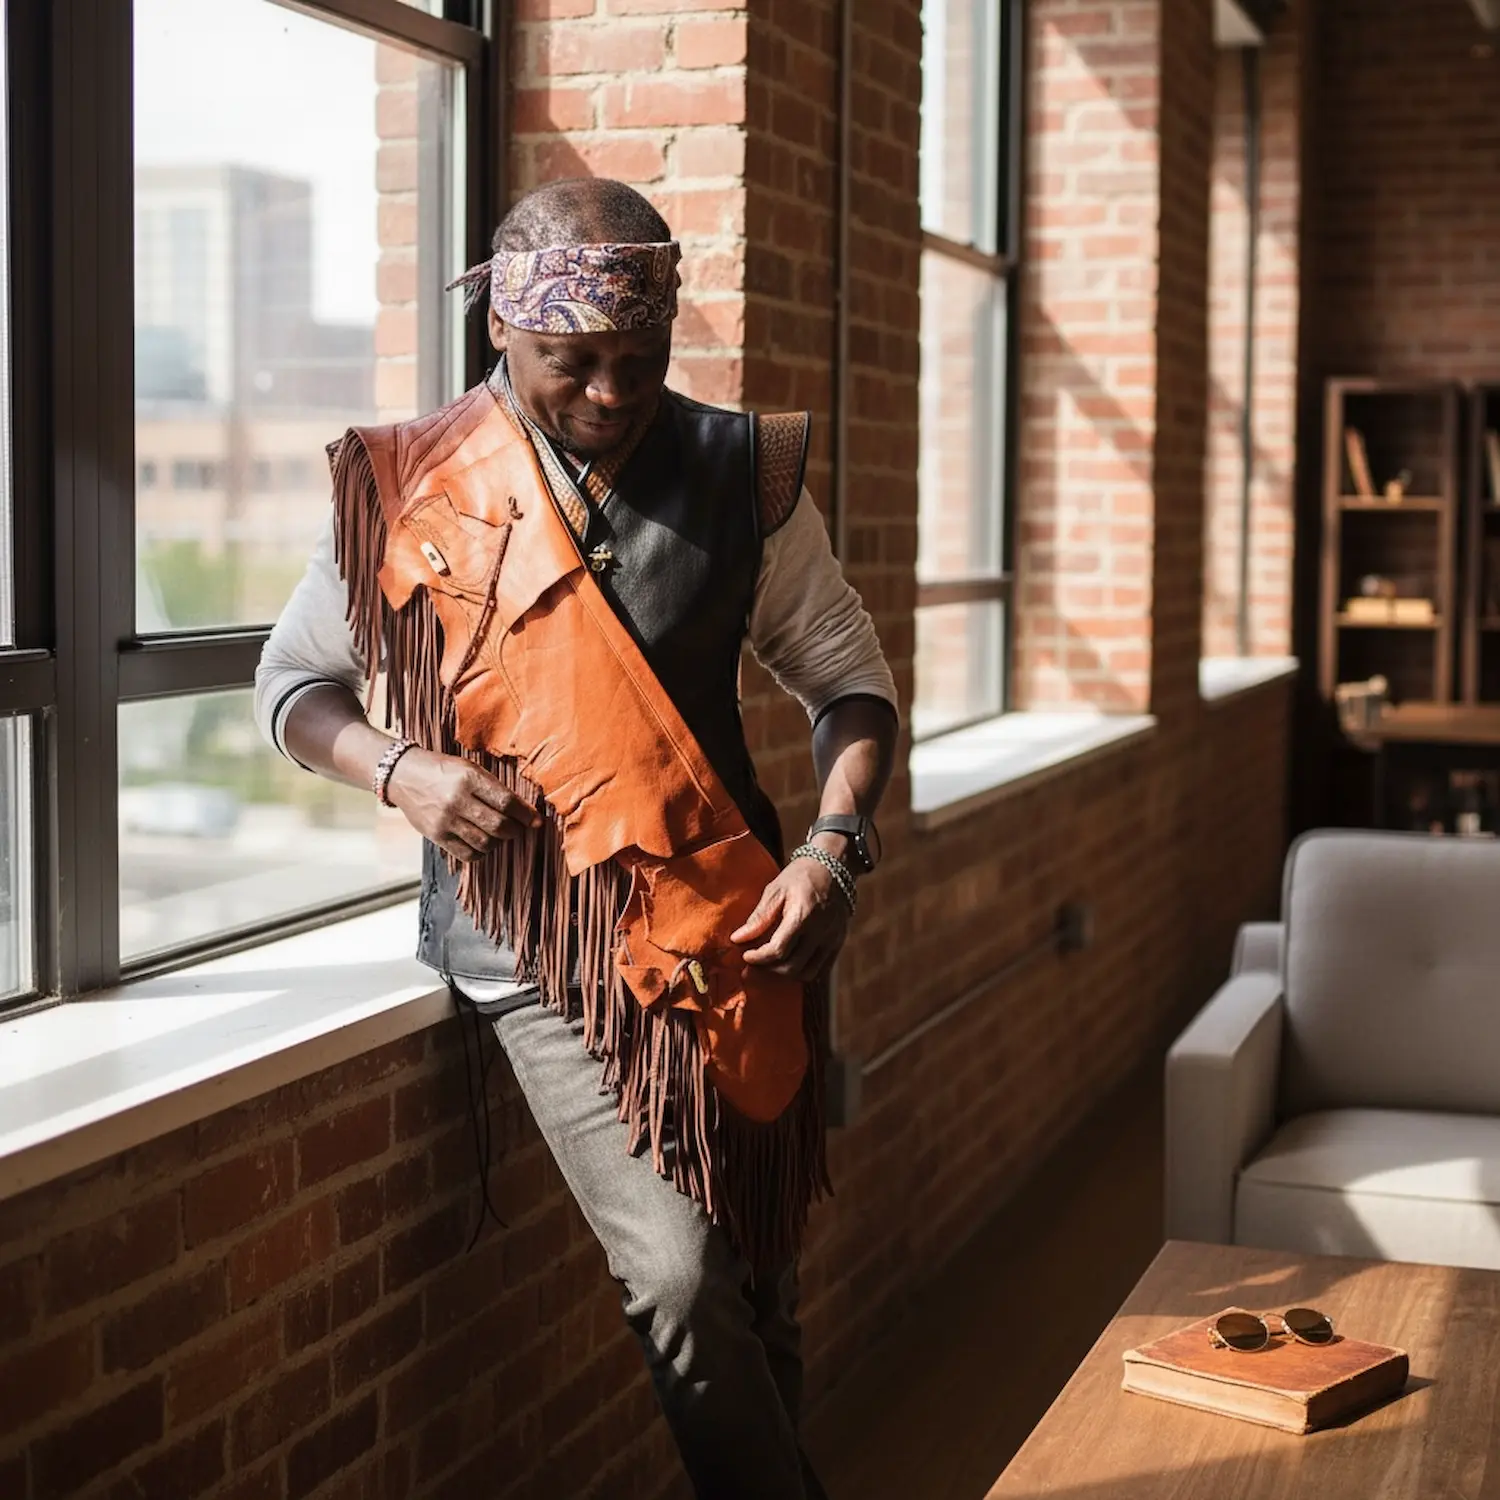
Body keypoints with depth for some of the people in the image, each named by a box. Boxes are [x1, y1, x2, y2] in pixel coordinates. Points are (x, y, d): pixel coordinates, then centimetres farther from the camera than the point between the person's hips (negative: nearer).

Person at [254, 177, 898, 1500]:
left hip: (730, 927, 3)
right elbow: (295, 680, 9)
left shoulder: (741, 475, 1)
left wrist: (835, 848, -7)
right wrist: (398, 770, -11)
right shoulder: (412, 488, -3)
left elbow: (848, 676, 9)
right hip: (541, 942, -2)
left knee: (763, 1285, 10)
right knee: (680, 1274, -16)